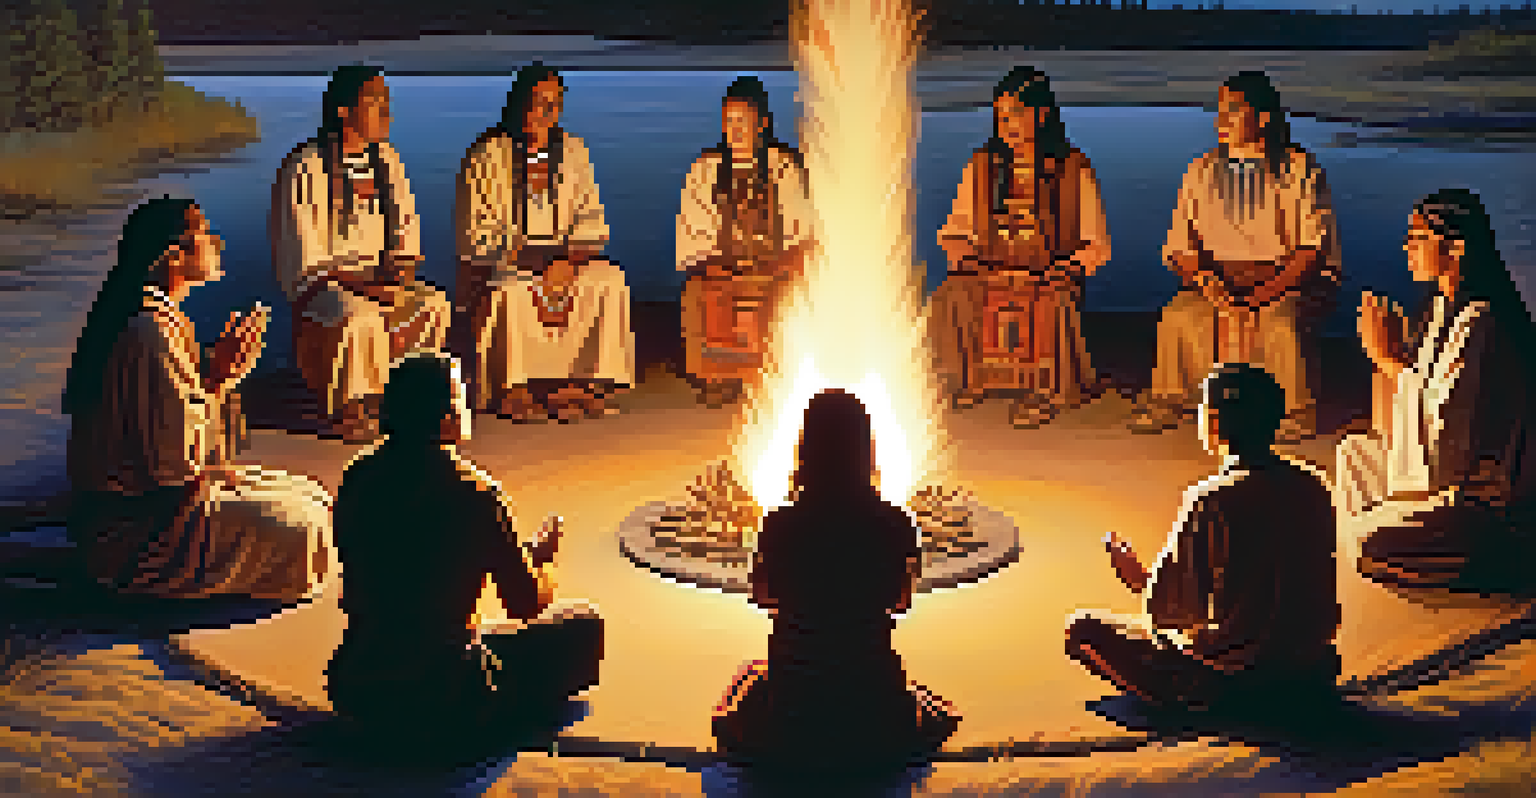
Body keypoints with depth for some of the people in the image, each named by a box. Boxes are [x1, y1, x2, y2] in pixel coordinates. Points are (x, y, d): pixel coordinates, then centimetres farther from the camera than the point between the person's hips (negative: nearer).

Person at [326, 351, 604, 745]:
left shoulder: (356, 482, 0)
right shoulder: (474, 495, -16)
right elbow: (527, 605, -5)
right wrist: (541, 557, 17)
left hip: (354, 694, 7)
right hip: (440, 701, -7)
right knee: (584, 627, 9)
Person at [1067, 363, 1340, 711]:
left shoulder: (1210, 500, -22)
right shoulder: (1314, 487, -2)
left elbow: (1165, 610, -17)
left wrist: (1133, 573, 4)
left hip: (1231, 681, -7)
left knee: (1084, 629, 4)